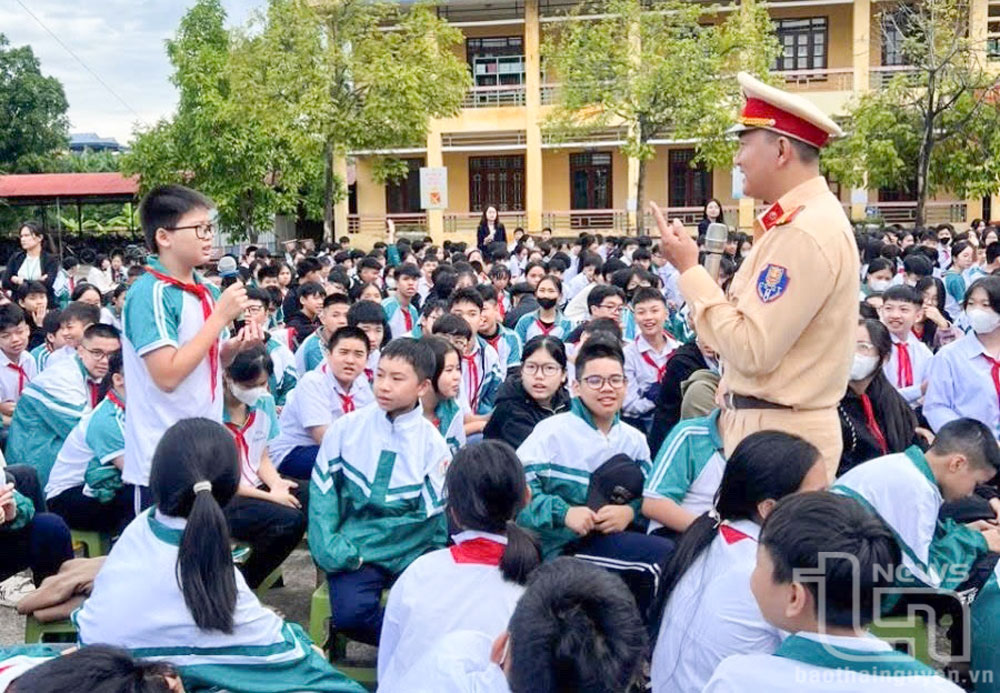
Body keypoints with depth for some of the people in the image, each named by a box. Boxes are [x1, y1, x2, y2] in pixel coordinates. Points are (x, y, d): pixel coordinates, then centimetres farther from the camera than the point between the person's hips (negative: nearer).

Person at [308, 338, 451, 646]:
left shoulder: (433, 444, 1)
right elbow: (323, 491, 3)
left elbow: (435, 515, 2)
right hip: (355, 550, 0)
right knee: (352, 613, -26)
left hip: (410, 554, 0)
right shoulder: (347, 428, 2)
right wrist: (330, 548, -8)